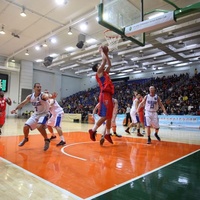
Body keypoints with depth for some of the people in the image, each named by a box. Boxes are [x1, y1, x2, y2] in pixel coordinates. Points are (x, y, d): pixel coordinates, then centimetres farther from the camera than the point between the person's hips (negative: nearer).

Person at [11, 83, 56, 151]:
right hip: (36, 114, 6)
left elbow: (47, 96, -50)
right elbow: (23, 103, 9)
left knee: (39, 126, -30)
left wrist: (51, 96, -73)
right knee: (26, 126, 3)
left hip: (44, 114, -6)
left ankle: (47, 140, -8)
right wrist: (15, 109, 10)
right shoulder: (30, 96, -6)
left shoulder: (43, 95, -24)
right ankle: (25, 139, 35)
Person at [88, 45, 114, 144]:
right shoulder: (99, 72, 1)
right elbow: (104, 59, -4)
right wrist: (101, 51, 11)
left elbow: (109, 64, 34)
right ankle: (93, 130, 0)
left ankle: (107, 134, 18)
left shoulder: (105, 73, 25)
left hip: (109, 95, 9)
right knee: (104, 116, -11)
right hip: (105, 95, -9)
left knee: (109, 117, 10)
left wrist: (106, 53, 32)